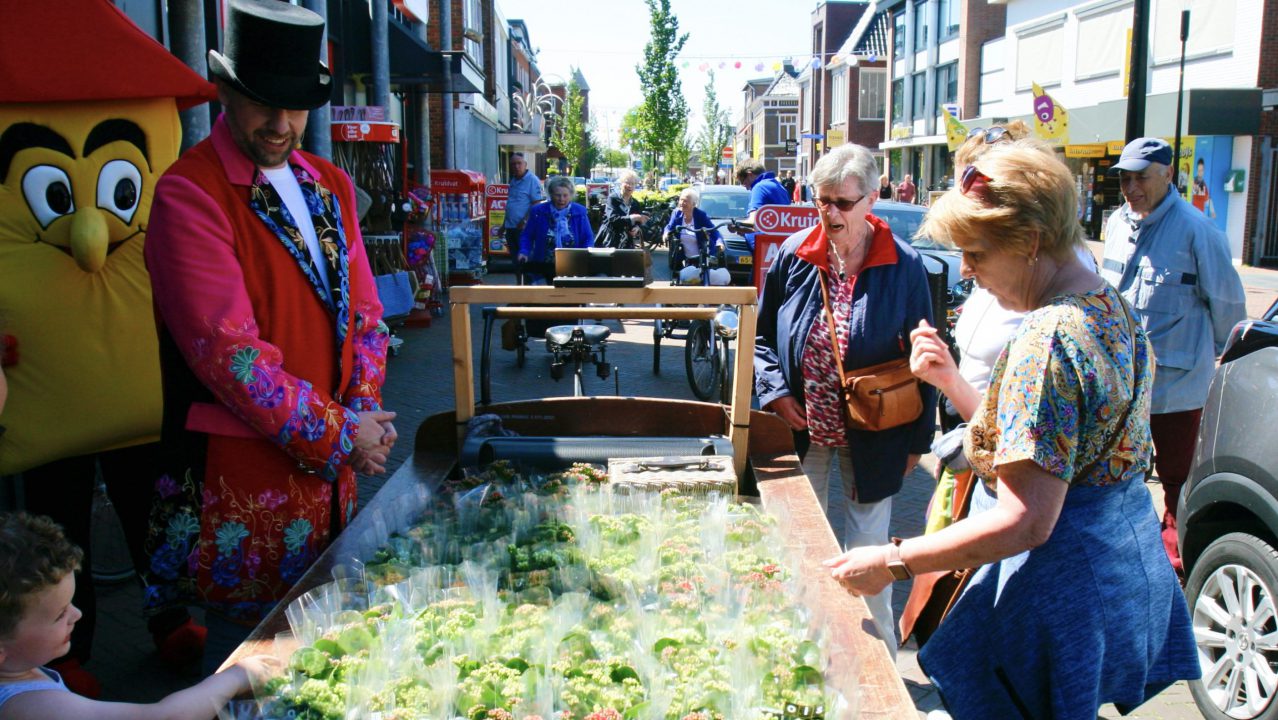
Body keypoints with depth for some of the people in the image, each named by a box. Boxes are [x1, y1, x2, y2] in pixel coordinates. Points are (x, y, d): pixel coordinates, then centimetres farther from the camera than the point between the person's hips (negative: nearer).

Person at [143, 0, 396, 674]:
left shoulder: (329, 185, 11)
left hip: (332, 462, 7)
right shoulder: (190, 193, -13)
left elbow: (363, 309, 12)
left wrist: (364, 414, -3)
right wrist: (336, 436, -14)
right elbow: (228, 350, -19)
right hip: (246, 472, -6)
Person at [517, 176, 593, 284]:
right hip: (543, 267, 0)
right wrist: (524, 252, -10)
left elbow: (588, 239, 5)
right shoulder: (538, 211, 2)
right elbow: (527, 235, 9)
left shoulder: (580, 212, 1)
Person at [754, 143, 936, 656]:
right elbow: (762, 335, 7)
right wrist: (775, 392, -9)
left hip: (871, 436, -2)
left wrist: (916, 439, -1)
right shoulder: (794, 254, -4)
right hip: (801, 428, 3)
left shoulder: (903, 266, -9)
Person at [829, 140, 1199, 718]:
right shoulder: (1111, 306, 4)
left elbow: (1025, 521, -30)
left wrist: (892, 562, -25)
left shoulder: (1045, 339, -26)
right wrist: (952, 381, 9)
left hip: (1058, 586, -10)